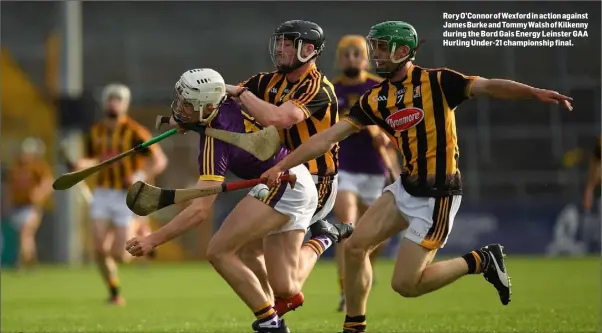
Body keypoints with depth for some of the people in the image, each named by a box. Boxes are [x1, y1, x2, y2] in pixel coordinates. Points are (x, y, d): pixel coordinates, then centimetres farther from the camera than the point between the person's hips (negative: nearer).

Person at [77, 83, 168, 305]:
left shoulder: (134, 132, -10)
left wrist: (141, 176, -27)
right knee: (100, 249, -10)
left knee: (119, 255, -8)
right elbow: (90, 159, 22)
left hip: (127, 196, -4)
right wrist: (84, 164, -3)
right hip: (102, 194, 4)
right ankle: (114, 293, 8)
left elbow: (160, 161, -10)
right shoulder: (96, 132, 7)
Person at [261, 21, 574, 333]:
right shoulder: (375, 99, 5)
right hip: (406, 188, 7)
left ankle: (481, 261, 10)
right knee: (354, 246, -2)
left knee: (405, 283, -8)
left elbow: (489, 87, -21)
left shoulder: (436, 81, -11)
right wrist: (282, 165, 0)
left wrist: (534, 92, -37)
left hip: (437, 196, -7)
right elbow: (328, 137, 6)